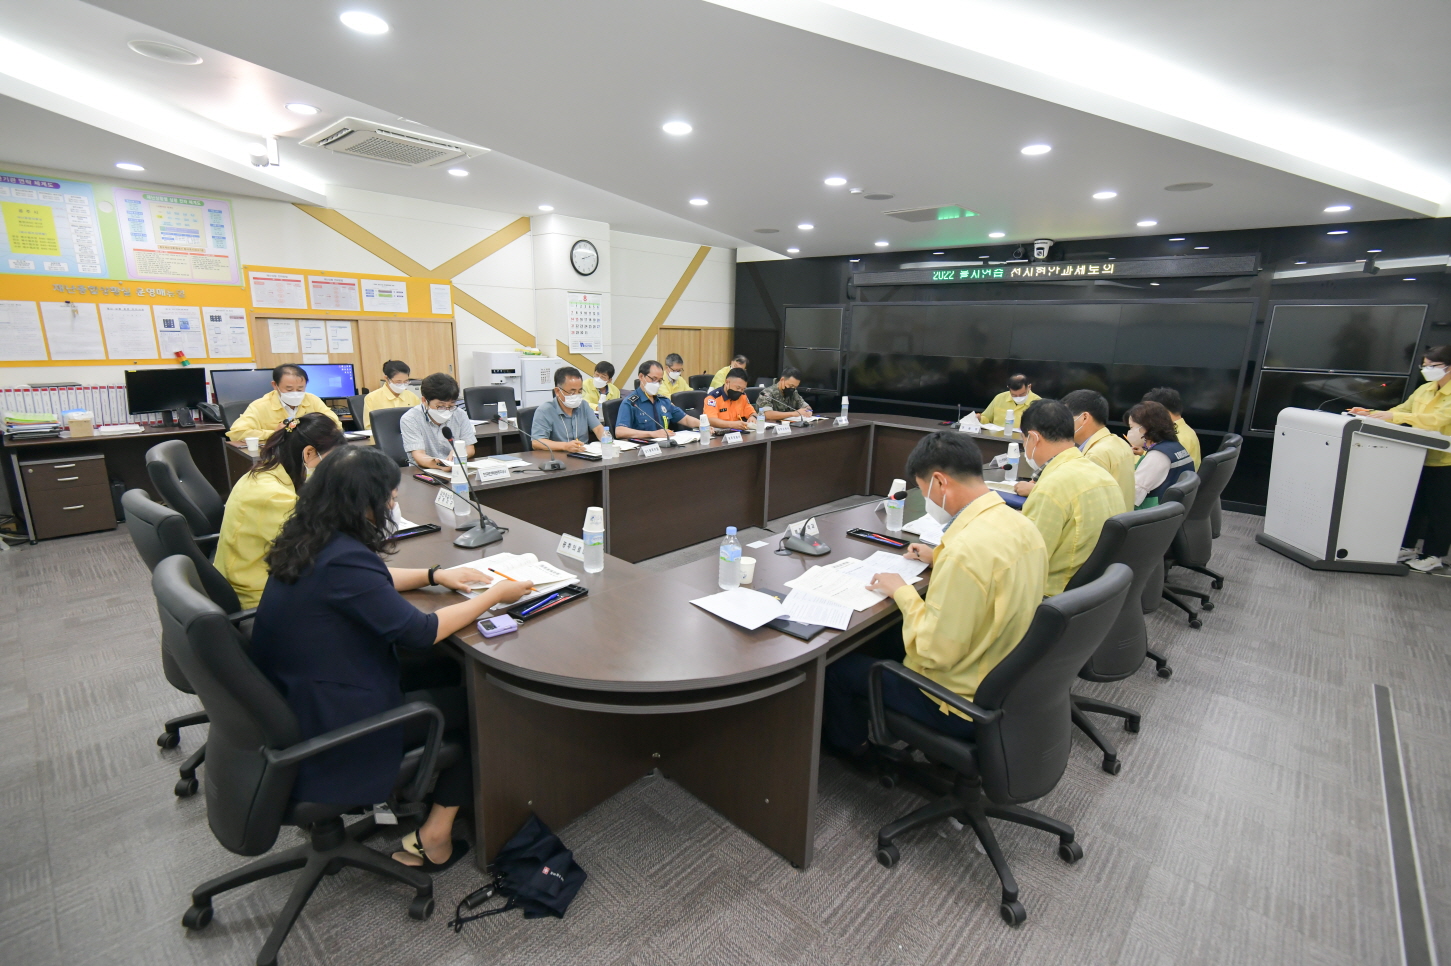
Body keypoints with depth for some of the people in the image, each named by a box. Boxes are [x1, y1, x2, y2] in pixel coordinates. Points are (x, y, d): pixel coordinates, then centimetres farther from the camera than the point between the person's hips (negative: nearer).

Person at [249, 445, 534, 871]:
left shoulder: (308, 542, -1)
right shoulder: (342, 560, -30)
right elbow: (419, 632, -25)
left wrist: (434, 575, 8)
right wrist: (493, 595, -15)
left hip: (293, 698, 9)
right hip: (325, 729, -9)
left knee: (445, 670, 16)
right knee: (474, 705, 3)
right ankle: (435, 836, 15)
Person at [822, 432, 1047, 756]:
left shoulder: (965, 549, -34)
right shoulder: (1022, 524, -4)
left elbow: (935, 652, -28)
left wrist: (902, 592, -15)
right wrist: (940, 559, 13)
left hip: (965, 704, -9)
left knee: (838, 665, 6)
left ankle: (849, 741, 36)